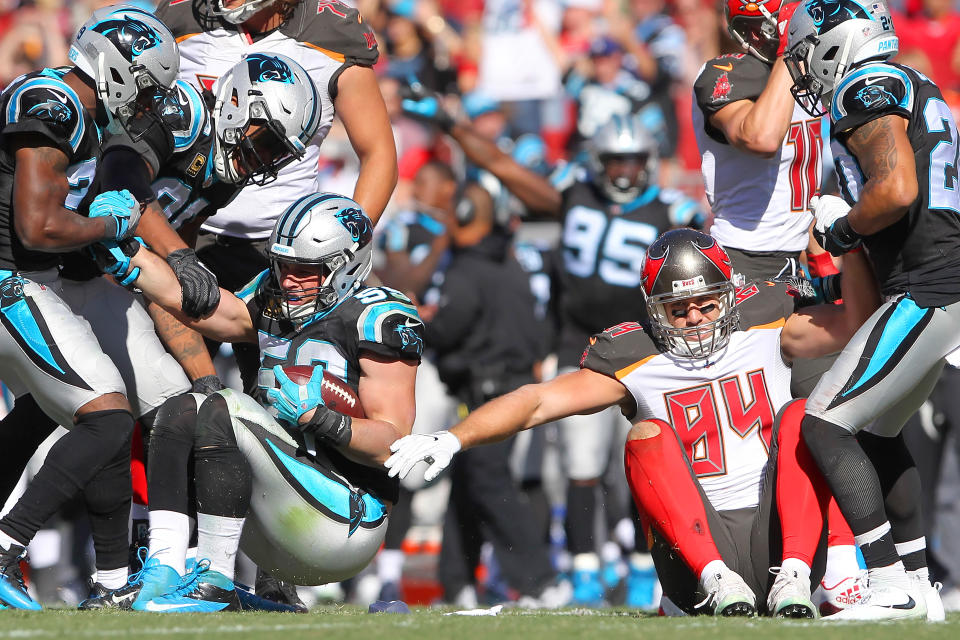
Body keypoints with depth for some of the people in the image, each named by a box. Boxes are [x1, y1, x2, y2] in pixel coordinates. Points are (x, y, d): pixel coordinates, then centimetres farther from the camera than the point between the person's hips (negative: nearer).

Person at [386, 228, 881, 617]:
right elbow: (539, 402, -5)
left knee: (801, 417, -18)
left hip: (777, 532, 1)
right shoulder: (632, 361, 3)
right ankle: (715, 580, -35)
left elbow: (853, 323, 2)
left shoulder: (765, 327, 9)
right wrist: (453, 439, -17)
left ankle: (793, 578, -30)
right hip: (696, 542, -1)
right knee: (647, 437, -21)